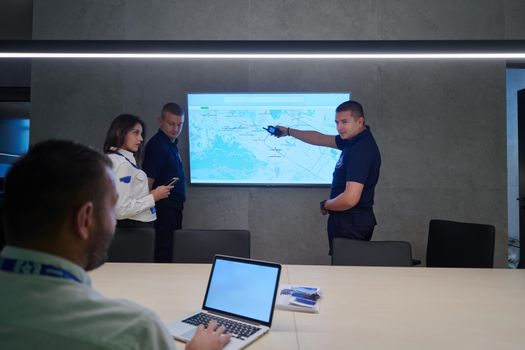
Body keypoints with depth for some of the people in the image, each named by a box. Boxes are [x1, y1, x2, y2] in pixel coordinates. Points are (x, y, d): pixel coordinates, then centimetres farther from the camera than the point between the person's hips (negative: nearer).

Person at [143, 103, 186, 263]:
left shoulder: (171, 143, 14)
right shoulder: (157, 144, -15)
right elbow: (148, 180, -21)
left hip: (173, 207, 10)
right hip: (165, 207, -10)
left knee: (172, 248, 15)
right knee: (164, 253, -5)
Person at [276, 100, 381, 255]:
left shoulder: (361, 149, -23)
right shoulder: (354, 140, 6)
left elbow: (350, 199, -29)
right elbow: (321, 139, 20)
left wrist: (325, 205, -10)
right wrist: (288, 131, 23)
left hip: (351, 223, -10)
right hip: (352, 220, 10)